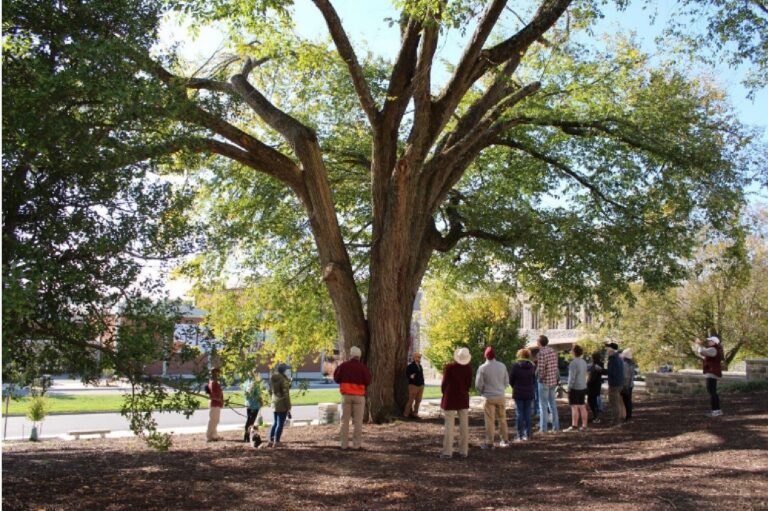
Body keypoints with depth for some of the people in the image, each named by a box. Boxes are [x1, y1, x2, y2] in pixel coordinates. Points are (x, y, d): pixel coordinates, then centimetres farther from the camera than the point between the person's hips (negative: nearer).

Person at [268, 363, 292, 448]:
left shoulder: (272, 378, 5)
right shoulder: (284, 380, -17)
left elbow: (271, 391, 12)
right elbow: (286, 395, -17)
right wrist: (288, 407, -12)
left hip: (274, 403, 7)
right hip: (282, 404, -7)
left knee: (275, 422, 18)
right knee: (280, 423, 1)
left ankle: (270, 441, 20)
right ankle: (276, 442, 3)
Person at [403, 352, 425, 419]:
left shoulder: (420, 366, 15)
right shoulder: (410, 366, -5)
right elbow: (407, 374, -8)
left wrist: (422, 383, 13)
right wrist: (410, 376, -27)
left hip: (421, 385, 7)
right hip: (413, 385, -7)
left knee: (418, 401, 8)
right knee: (411, 400, -5)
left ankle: (415, 413, 17)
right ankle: (406, 414, 4)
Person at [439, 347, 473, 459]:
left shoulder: (449, 367, -15)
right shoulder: (468, 368, -6)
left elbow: (444, 384, -6)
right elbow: (469, 384, 2)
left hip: (450, 399, -3)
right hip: (463, 399, 3)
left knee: (449, 425, 0)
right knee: (464, 425, 8)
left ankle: (447, 451, 0)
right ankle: (464, 450, 11)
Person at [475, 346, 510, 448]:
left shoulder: (482, 368, -12)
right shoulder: (502, 366, 0)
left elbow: (478, 384, -11)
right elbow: (506, 381, 6)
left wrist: (482, 392, 9)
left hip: (489, 397, -4)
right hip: (501, 396, 4)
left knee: (490, 420, 1)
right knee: (502, 418, 16)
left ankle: (489, 443, 4)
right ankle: (505, 440, 24)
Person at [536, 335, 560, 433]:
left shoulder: (542, 353, -17)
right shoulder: (553, 351, 7)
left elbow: (540, 369, -20)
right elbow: (555, 366, 9)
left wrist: (540, 377, -4)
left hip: (544, 382, -7)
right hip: (553, 381, 7)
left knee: (543, 406, 0)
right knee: (553, 404, 13)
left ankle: (543, 428, 3)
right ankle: (556, 427, 16)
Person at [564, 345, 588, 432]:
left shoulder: (573, 362, -16)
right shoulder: (584, 362, 11)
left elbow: (572, 377, -18)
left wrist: (569, 388, -13)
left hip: (575, 387, -8)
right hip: (583, 387, 8)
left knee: (574, 407, -5)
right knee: (582, 407, 10)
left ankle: (574, 426, -4)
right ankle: (584, 426, 12)